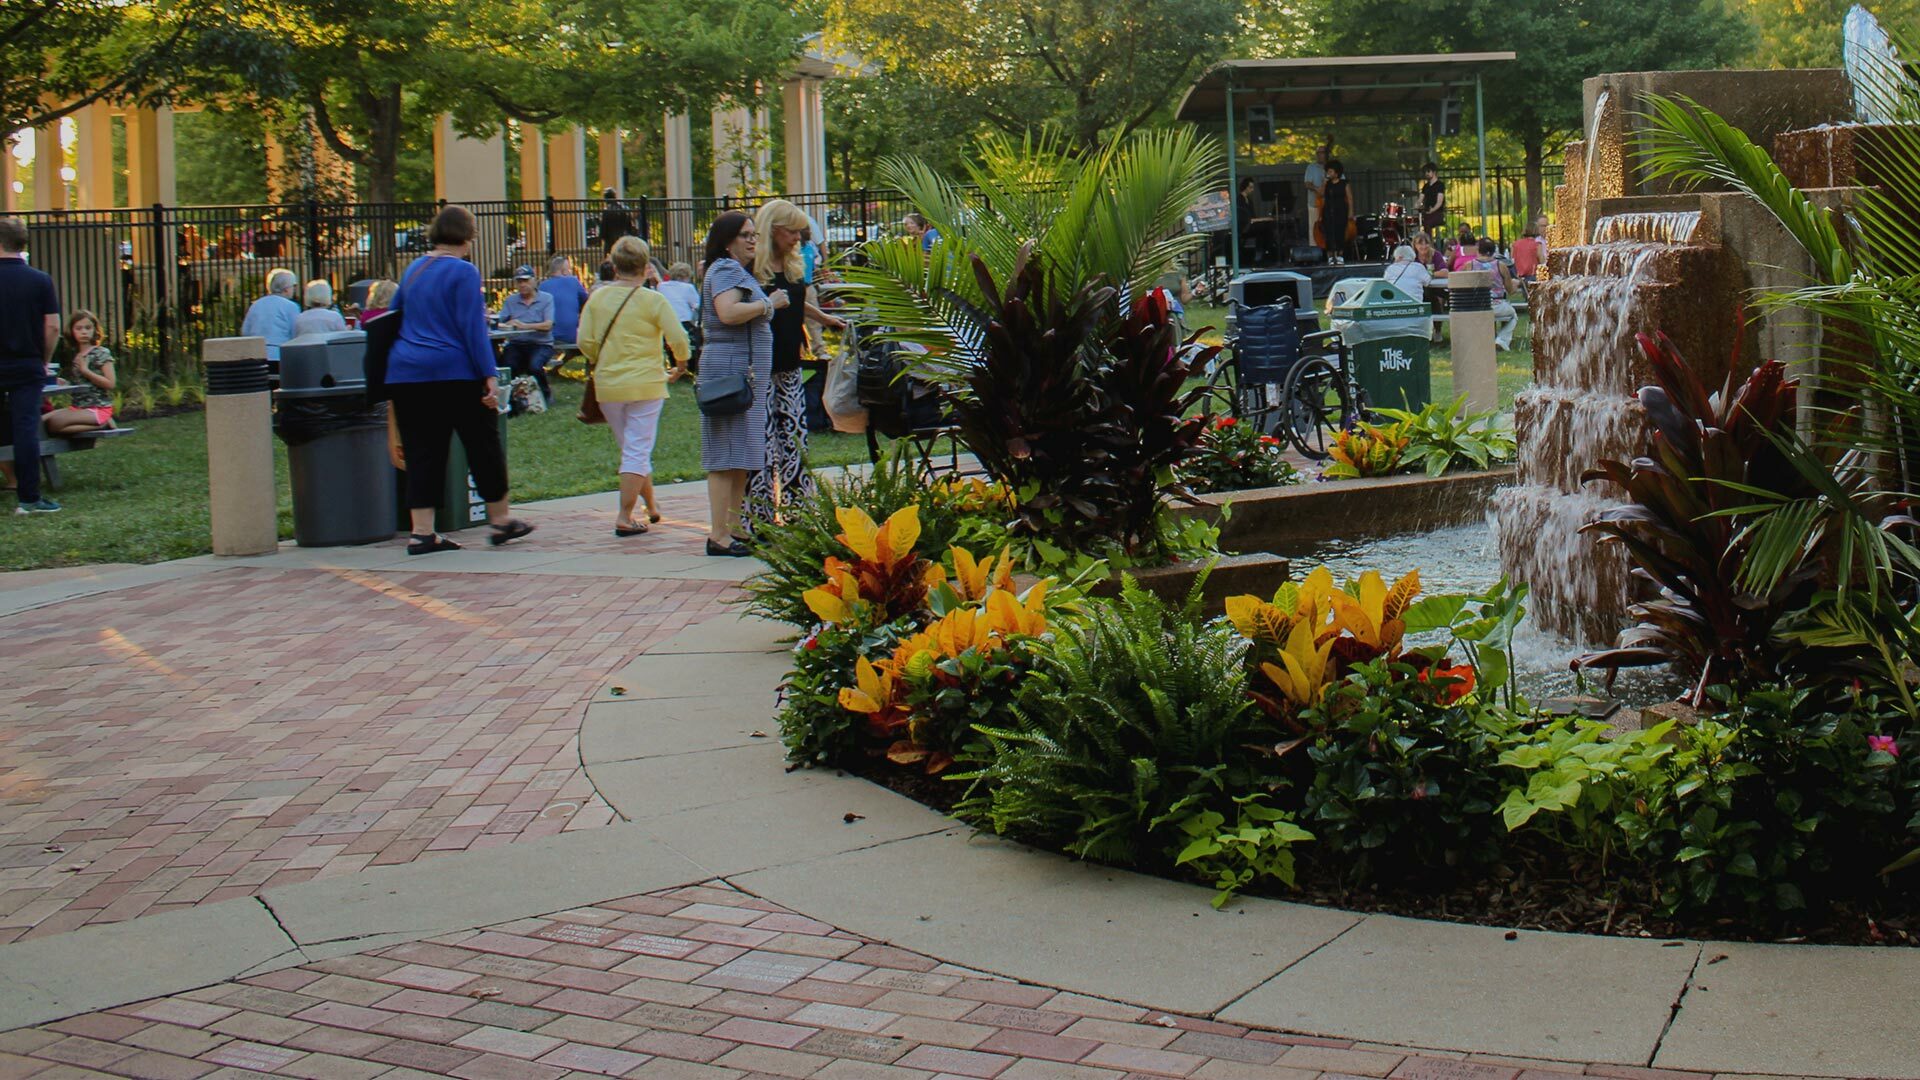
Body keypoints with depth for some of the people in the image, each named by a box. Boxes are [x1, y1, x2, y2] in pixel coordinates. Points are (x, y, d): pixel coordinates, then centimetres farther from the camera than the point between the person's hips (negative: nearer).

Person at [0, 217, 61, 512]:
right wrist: (45, 361, 8)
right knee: (26, 430, 0)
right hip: (28, 366, 0)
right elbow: (53, 326, -5)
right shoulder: (40, 281, -5)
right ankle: (29, 497, -1)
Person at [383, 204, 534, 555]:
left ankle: (422, 532, -1)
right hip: (454, 372, -6)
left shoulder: (414, 270, 14)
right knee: (483, 445, 8)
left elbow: (395, 316, 23)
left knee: (421, 453, 5)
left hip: (405, 372, 6)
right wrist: (489, 375, -14)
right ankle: (500, 519, 17)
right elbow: (473, 328, -13)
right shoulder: (463, 273, -7)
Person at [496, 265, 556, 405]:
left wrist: (525, 326, -23)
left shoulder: (546, 299, 3)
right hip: (516, 344, 2)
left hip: (541, 344, -2)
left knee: (534, 366, -31)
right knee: (507, 365, -28)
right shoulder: (510, 301, 13)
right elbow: (501, 323, 1)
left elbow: (548, 325, -10)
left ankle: (545, 393, 1)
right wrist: (508, 324, -24)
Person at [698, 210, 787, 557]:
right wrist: (768, 304, -16)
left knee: (741, 457, 11)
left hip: (747, 369, 11)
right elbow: (728, 312, -27)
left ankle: (734, 528, 15)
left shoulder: (738, 271, 22)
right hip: (731, 368, -11)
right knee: (728, 455, -11)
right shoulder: (725, 270, -11)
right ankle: (719, 536, -12)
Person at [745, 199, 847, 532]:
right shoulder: (752, 267, -11)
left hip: (789, 367, 8)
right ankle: (758, 520, -3)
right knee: (761, 444, -7)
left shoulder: (794, 265, 13)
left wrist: (826, 319, 41)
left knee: (795, 442, 7)